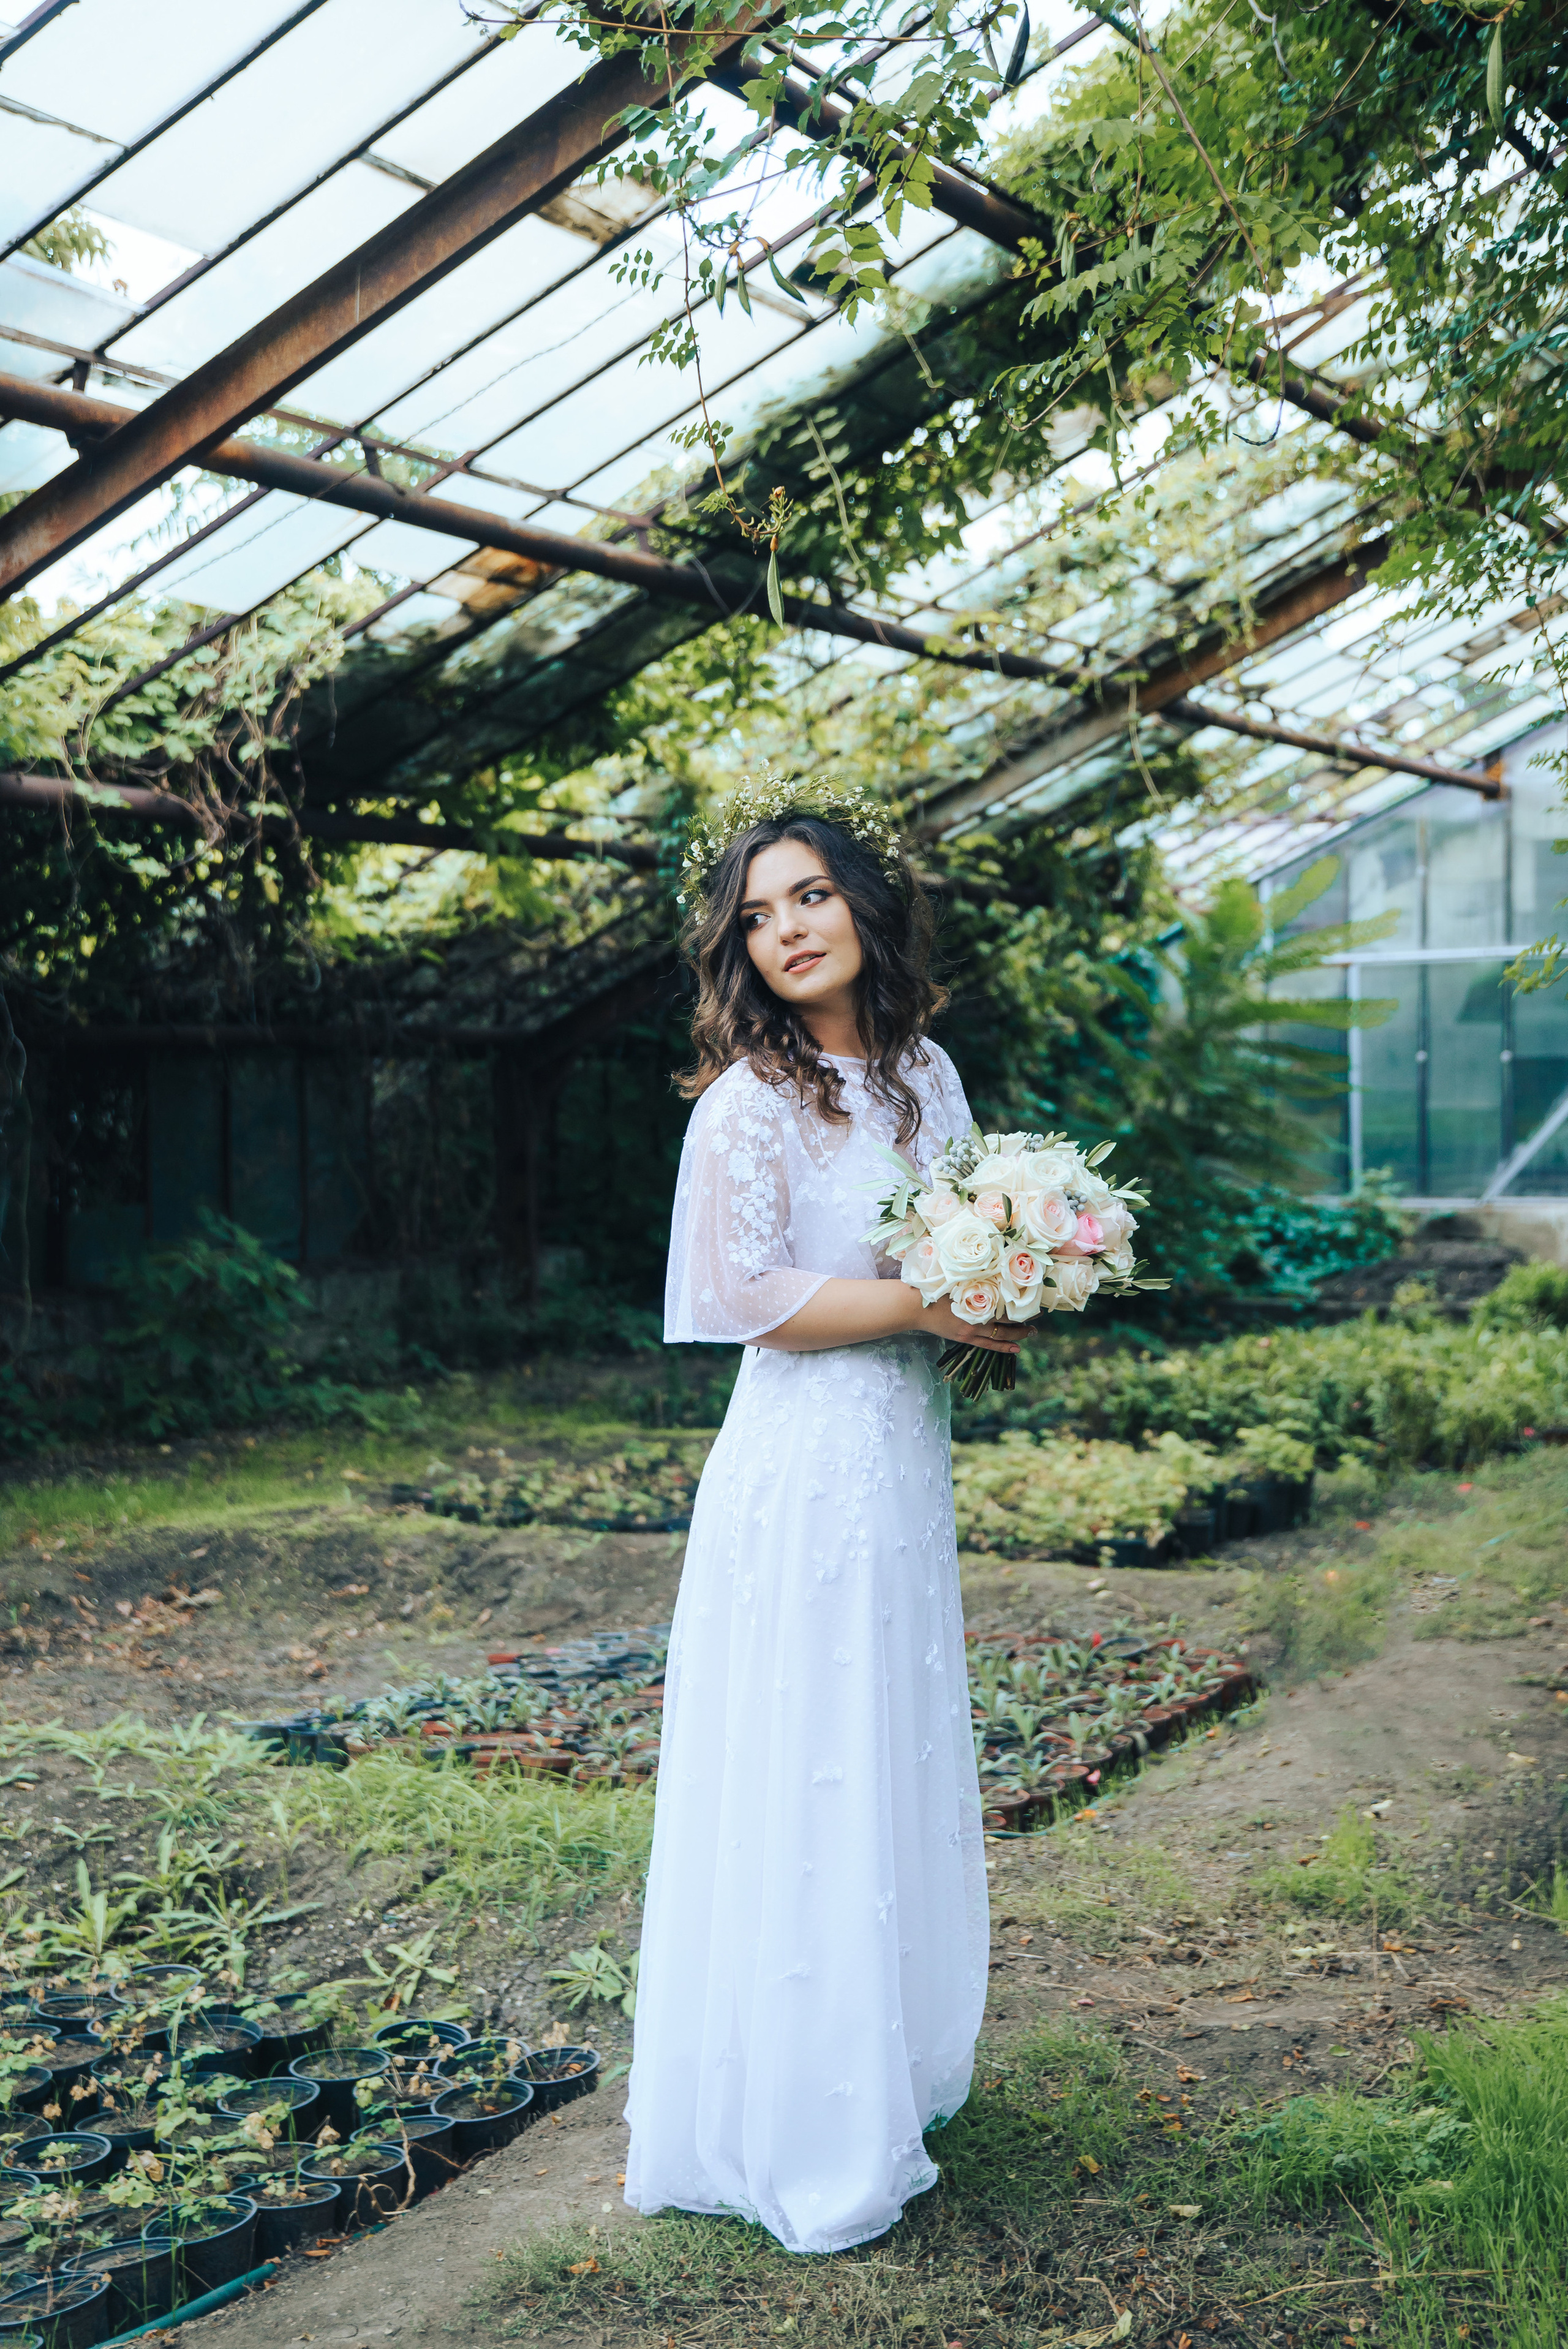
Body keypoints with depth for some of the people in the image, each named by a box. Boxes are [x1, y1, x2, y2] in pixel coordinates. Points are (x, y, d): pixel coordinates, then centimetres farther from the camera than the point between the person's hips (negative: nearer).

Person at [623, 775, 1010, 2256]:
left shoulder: (926, 1072, 10)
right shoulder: (745, 1101, -12)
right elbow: (750, 1297, -17)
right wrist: (927, 1305, -16)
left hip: (905, 1463, 8)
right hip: (803, 1471, -7)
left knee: (903, 1776, 17)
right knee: (799, 1785, 1)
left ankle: (893, 2066, 34)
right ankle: (794, 2125, 15)